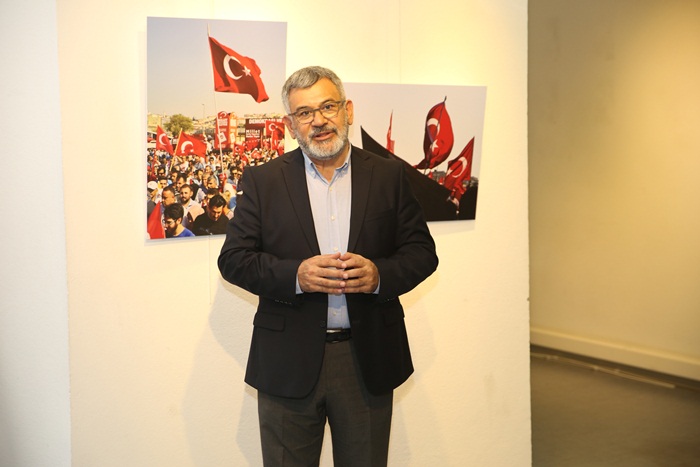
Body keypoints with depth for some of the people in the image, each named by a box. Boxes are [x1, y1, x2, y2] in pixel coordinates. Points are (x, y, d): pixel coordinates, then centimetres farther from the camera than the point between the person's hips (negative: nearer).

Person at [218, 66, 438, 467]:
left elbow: (422, 251, 4)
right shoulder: (262, 181, 2)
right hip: (288, 363, -1)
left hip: (369, 360, 1)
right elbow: (233, 259, -1)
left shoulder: (390, 175, 4)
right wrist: (295, 276, -18)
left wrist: (379, 275, -17)